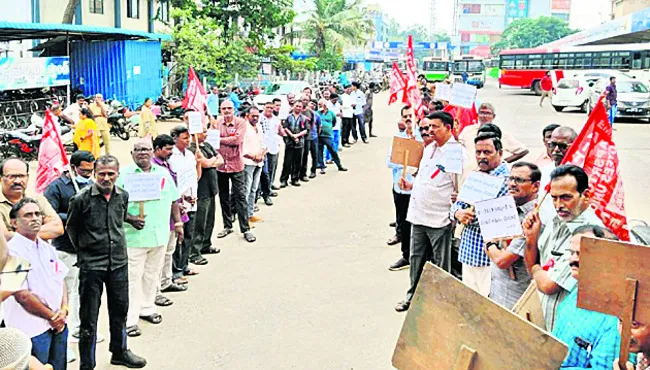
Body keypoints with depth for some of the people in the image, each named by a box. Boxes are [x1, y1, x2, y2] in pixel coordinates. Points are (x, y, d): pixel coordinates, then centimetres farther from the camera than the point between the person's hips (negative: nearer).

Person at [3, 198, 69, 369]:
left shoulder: (48, 248, 12)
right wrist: (52, 316, -9)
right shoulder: (12, 250, -13)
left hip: (58, 323, 7)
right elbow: (23, 296, -17)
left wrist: (64, 310, -2)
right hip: (33, 329, -7)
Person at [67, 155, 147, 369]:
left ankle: (120, 352, 37)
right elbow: (71, 228, 2)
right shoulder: (82, 199, -12)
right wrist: (83, 250, 8)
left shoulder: (123, 196, 2)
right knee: (89, 317, 2)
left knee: (120, 309, 18)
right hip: (91, 265, -5)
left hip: (119, 262, 5)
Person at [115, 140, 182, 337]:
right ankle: (129, 320, 5)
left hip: (160, 235, 5)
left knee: (152, 275, 16)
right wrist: (129, 219, -21)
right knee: (132, 278, -2)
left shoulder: (163, 173, 10)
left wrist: (178, 223, 13)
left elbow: (173, 200, 17)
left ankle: (147, 308, 32)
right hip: (134, 237, -5)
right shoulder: (123, 175, -5)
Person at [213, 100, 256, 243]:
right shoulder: (217, 123, 5)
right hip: (220, 165, 4)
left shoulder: (241, 122, -6)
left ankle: (245, 229, 5)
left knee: (240, 197, -1)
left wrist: (220, 139, -12)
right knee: (223, 197, 14)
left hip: (236, 165, -4)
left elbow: (237, 139, -19)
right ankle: (227, 226, 28)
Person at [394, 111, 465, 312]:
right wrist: (411, 185, 11)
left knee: (441, 264, 6)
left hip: (439, 219, -8)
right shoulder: (429, 148, 13)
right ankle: (413, 296, 33)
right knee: (416, 258, 18)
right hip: (418, 214, 8)